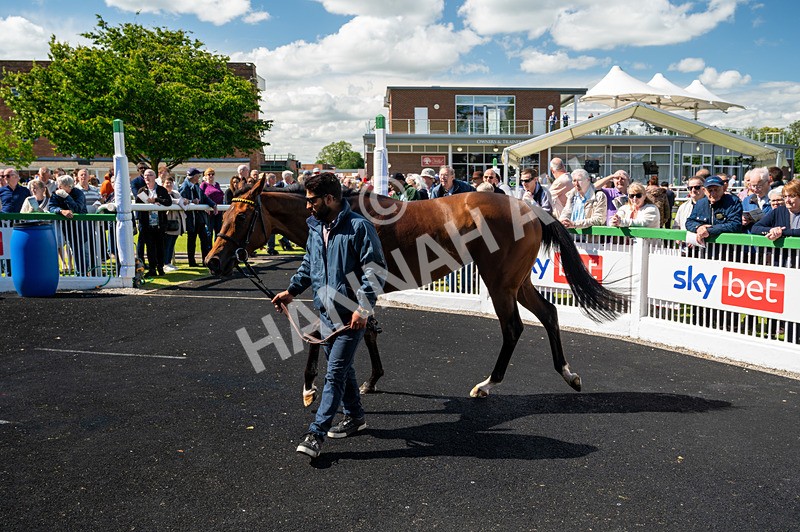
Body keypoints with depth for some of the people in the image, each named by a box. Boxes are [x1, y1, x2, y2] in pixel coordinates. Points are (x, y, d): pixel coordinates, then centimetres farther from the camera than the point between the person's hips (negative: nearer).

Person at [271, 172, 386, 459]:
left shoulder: (359, 226, -15)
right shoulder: (315, 227, 9)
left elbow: (375, 270, -16)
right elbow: (308, 265, 22)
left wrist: (363, 309, -21)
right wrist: (291, 290, 10)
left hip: (351, 316, -8)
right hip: (325, 313, 8)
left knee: (335, 374, -4)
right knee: (342, 369, 18)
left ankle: (316, 433, 0)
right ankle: (354, 417, 35)